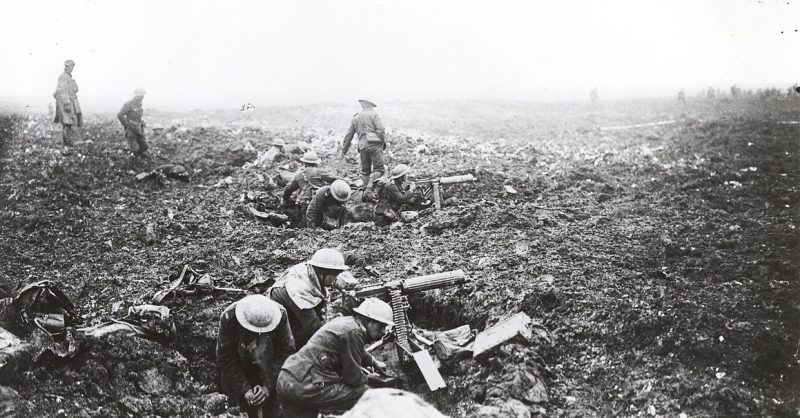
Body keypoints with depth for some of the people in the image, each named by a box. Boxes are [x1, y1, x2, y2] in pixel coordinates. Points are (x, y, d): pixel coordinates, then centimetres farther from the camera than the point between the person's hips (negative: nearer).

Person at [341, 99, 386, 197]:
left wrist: (344, 150, 29)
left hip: (363, 146, 4)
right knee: (378, 169, -4)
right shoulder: (373, 115, 6)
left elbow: (349, 136, 21)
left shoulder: (355, 118, 20)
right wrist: (383, 141, 2)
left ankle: (366, 191, 10)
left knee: (365, 171, 14)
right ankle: (370, 186, -24)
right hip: (374, 144, -4)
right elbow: (381, 129, -9)